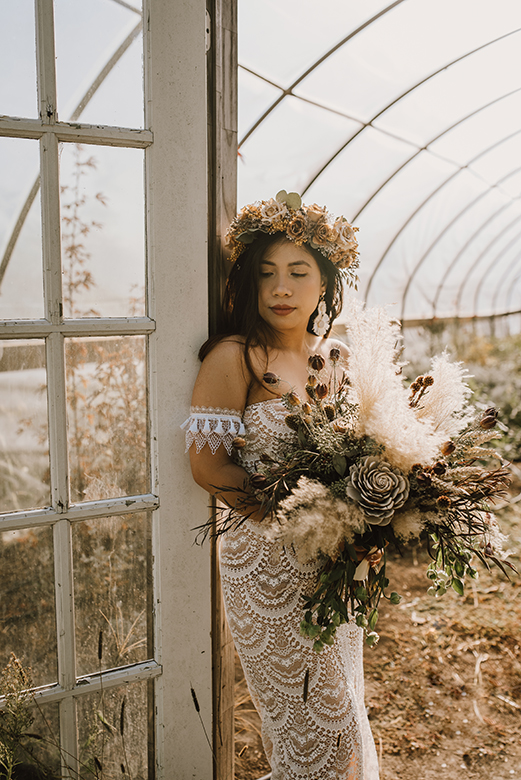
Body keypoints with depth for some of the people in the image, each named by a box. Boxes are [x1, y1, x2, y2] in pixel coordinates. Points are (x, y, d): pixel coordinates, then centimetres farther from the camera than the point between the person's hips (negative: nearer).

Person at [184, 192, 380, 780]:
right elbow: (207, 466, -14)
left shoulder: (339, 358, 5)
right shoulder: (233, 358, -11)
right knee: (303, 717, 8)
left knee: (341, 710, 21)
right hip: (267, 561, -5)